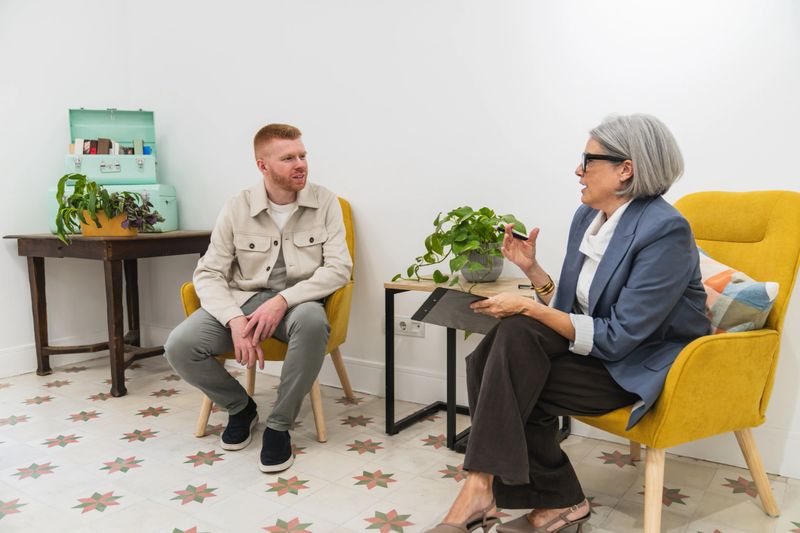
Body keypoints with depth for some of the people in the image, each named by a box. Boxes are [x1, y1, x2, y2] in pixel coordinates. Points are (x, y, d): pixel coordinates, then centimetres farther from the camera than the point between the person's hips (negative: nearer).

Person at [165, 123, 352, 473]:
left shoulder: (324, 202, -3)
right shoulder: (237, 208, -1)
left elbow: (339, 267, -11)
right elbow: (208, 273, -4)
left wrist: (283, 300, -24)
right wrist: (235, 320, -23)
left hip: (298, 302, -1)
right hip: (241, 299, 2)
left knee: (312, 321, -38)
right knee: (179, 346, -22)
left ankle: (279, 425, -15)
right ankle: (240, 407, 9)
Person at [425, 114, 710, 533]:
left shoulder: (665, 230, -20)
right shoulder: (587, 216, 5)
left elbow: (617, 338, -23)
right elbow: (570, 311, 9)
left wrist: (529, 307, -23)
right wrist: (531, 268, -5)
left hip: (646, 367, -7)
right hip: (595, 344, 8)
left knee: (509, 389, -23)